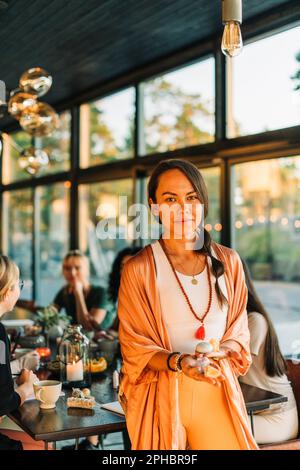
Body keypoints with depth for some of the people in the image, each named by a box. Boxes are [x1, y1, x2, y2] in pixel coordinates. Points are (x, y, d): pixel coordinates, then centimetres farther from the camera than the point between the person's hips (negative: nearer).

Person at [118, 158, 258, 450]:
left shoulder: (228, 262, 4)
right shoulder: (138, 270, -7)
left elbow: (239, 333, 10)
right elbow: (134, 348, -4)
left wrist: (217, 356, -11)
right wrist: (178, 362, -21)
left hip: (217, 391, 3)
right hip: (161, 393, -2)